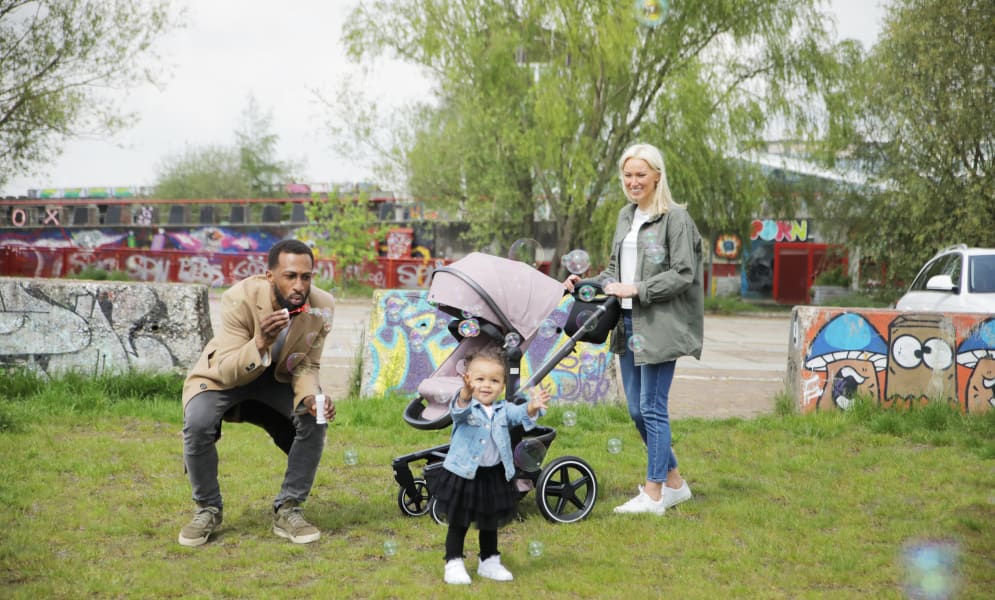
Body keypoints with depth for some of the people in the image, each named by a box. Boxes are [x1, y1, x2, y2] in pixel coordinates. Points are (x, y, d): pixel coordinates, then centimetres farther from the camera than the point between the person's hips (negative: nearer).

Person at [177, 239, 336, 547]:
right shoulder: (240, 299, -31)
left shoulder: (322, 306, -20)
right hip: (224, 375, -3)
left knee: (314, 419, -24)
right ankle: (207, 509, -4)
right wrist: (260, 343, -49)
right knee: (197, 424, -31)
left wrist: (311, 395, -30)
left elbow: (306, 366, -8)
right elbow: (228, 373, -31)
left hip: (278, 379, 3)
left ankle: (288, 510, -4)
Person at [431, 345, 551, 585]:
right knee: (458, 523, 6)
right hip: (463, 474, -4)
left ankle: (489, 561, 32)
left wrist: (532, 408, -42)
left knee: (490, 523, 18)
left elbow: (519, 414, -18)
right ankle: (454, 564, 16)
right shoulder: (464, 408, -12)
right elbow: (459, 410, -35)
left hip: (494, 475, 4)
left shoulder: (503, 410, 0)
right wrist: (466, 393, -58)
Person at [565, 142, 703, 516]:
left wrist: (636, 289, -17)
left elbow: (683, 274, -14)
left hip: (658, 326, -8)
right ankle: (674, 483, 26)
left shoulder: (675, 218, -8)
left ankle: (653, 495, 5)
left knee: (652, 408, -4)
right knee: (636, 410, 11)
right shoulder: (626, 216, 16)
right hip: (628, 324, 8)